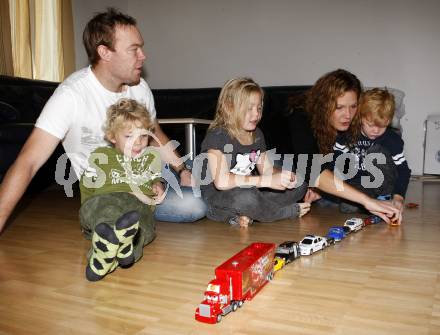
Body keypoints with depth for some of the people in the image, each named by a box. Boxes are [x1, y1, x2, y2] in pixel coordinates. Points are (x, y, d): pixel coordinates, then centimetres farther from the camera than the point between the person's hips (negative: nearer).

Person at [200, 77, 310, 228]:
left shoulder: (257, 135, 9)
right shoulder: (217, 136, -16)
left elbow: (267, 169, 14)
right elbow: (221, 181, -27)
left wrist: (282, 176, -11)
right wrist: (268, 181, -28)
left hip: (249, 191, 8)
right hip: (217, 198, -7)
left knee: (299, 185, -2)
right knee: (245, 198, -40)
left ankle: (246, 215, -17)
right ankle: (292, 211, -11)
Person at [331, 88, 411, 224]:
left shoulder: (393, 139, -10)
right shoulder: (347, 135, -6)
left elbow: (403, 170, -10)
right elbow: (336, 161, -2)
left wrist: (398, 197, -27)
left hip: (381, 185, -2)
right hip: (354, 184, 2)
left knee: (378, 151, -24)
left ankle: (384, 197, -16)